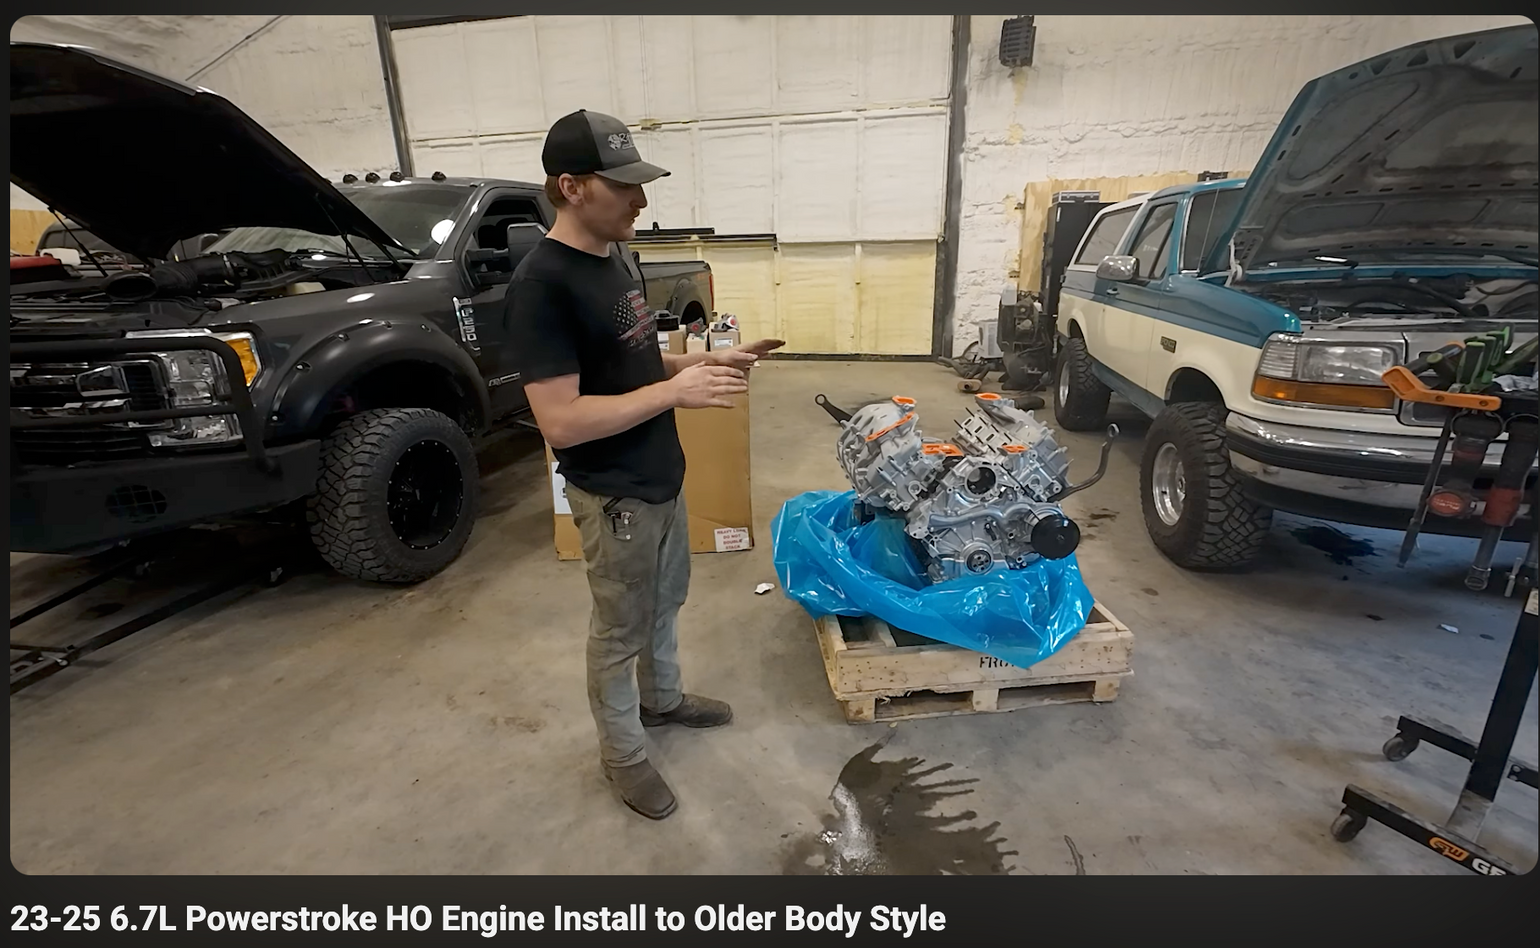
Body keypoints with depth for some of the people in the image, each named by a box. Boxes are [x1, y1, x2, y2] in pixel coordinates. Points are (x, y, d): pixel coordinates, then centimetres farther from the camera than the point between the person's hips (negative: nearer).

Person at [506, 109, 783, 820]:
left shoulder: (610, 260, 6)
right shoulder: (542, 284, -23)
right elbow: (560, 420, -27)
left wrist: (704, 361, -1)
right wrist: (677, 392, -27)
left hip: (661, 476, 9)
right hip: (614, 496, -9)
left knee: (666, 603, 25)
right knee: (619, 631, 11)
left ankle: (663, 699, 49)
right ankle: (621, 752, 34)